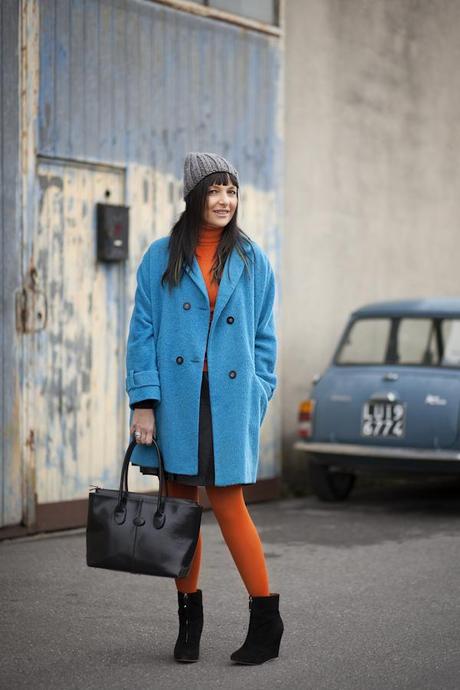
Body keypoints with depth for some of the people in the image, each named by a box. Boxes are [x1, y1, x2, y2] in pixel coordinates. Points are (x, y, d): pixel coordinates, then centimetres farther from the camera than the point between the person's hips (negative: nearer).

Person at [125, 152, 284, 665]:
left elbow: (264, 337, 10)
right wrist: (144, 401, -6)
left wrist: (258, 398, 3)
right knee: (180, 503, 6)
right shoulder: (161, 257, 5)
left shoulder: (251, 261, 8)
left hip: (228, 400, -1)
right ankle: (189, 616, 20)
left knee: (227, 504, -3)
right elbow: (143, 331, 2)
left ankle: (266, 618, 9)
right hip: (174, 399, 1)